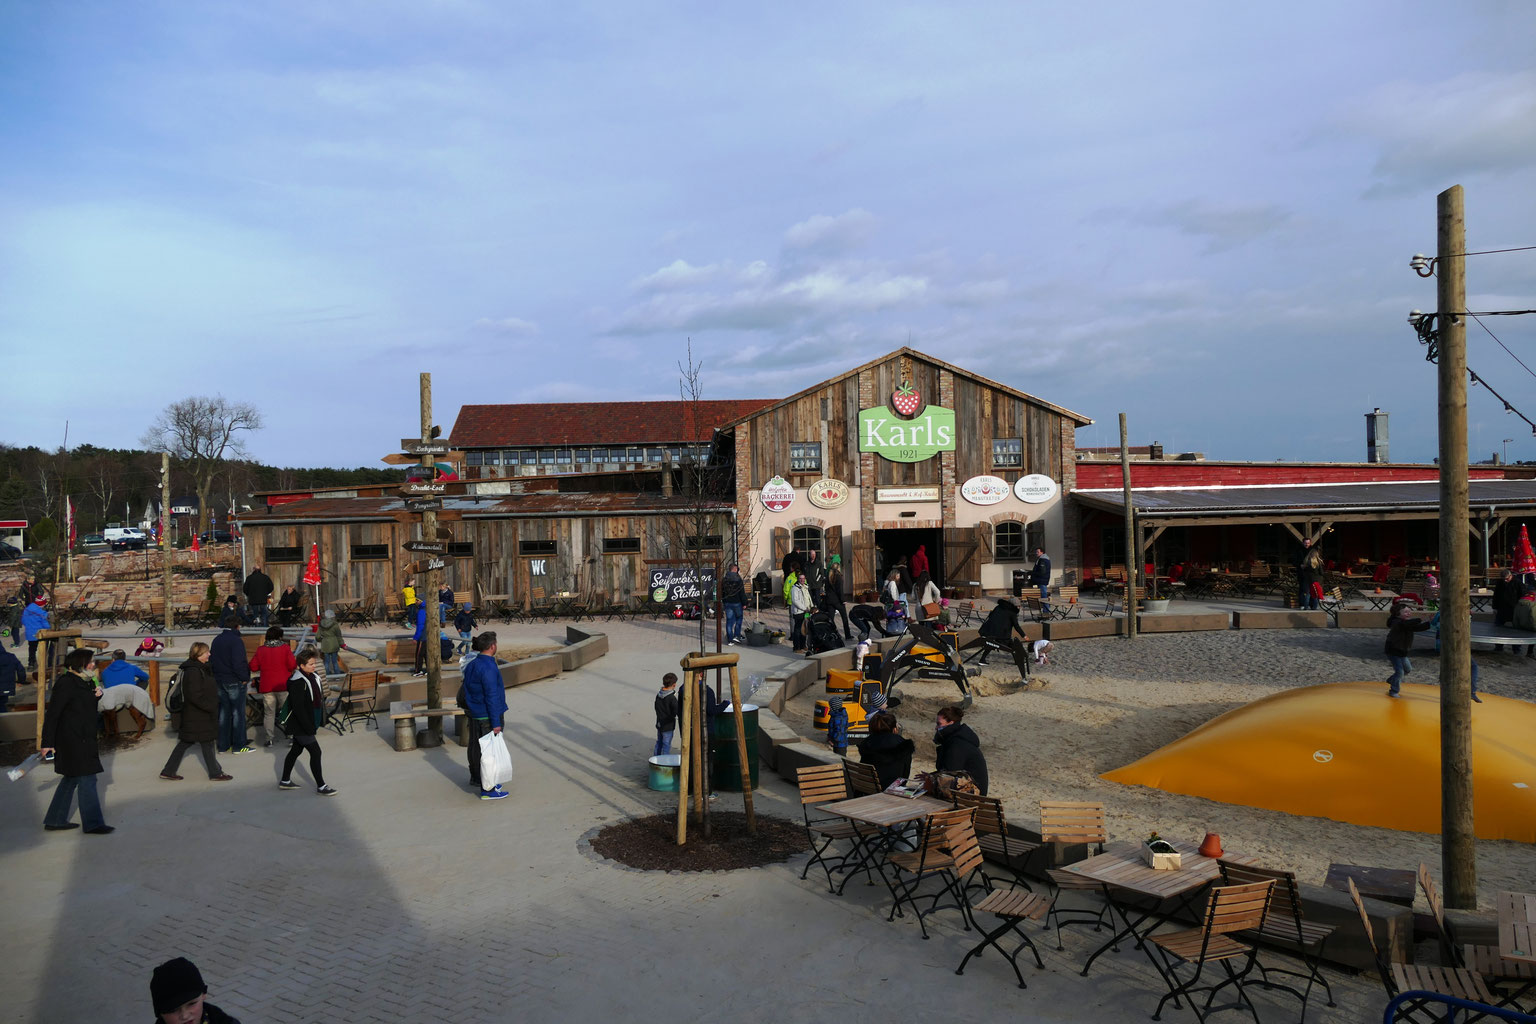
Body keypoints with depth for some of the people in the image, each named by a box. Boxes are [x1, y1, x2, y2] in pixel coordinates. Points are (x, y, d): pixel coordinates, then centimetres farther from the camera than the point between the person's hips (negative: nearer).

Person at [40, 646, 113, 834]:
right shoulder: (66, 684, -16)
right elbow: (51, 714, -18)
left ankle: (55, 820, 26)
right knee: (87, 779, -7)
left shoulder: (85, 682, 12)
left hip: (83, 739, 10)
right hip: (72, 740, -10)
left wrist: (97, 694, 4)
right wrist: (47, 743, -20)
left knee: (71, 778, 16)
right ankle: (92, 823, -2)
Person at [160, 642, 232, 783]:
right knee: (207, 743, 1)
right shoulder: (193, 671, -21)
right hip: (197, 716, -10)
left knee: (185, 742, 14)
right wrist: (211, 708, -20)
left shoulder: (200, 669, 11)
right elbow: (195, 696, -25)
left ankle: (168, 772, 19)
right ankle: (215, 773, 10)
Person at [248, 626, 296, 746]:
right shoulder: (285, 648, -6)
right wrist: (296, 662, 9)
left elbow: (253, 667, 2)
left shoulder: (260, 650, 2)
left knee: (269, 713, 8)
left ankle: (269, 739, 4)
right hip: (283, 685, -2)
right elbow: (292, 665, -11)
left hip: (267, 686, 2)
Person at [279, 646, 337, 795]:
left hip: (307, 724, 9)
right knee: (315, 752, -5)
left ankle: (285, 781, 33)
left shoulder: (313, 677, 5)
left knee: (296, 751, 19)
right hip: (300, 726, -9)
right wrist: (309, 728, -24)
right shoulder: (297, 683, -23)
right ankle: (321, 786, 3)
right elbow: (298, 708, -25)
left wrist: (315, 724, 16)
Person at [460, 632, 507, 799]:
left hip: (474, 714, 9)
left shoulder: (472, 664, 5)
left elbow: (465, 690, 14)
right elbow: (492, 697, -23)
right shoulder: (488, 668, -23)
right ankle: (487, 789, 2)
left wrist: (468, 713, 23)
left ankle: (476, 778, 37)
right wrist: (496, 723, -19)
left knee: (475, 746, 21)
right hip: (487, 717, -9)